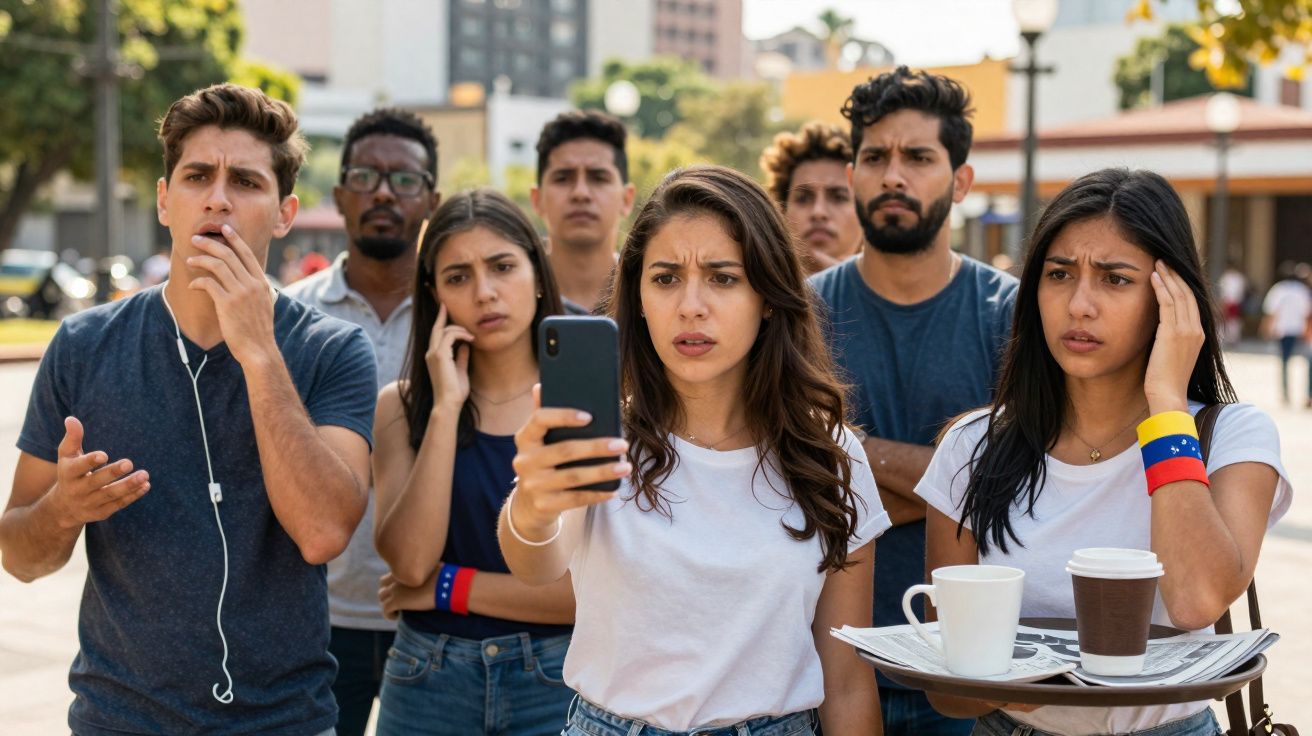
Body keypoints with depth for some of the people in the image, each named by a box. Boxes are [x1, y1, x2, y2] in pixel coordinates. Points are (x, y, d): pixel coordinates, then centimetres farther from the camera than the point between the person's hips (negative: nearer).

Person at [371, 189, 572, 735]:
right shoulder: (402, 405, -1)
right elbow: (409, 560, -14)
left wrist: (449, 587, -10)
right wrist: (446, 407, -16)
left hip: (556, 682, -1)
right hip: (429, 684, 1)